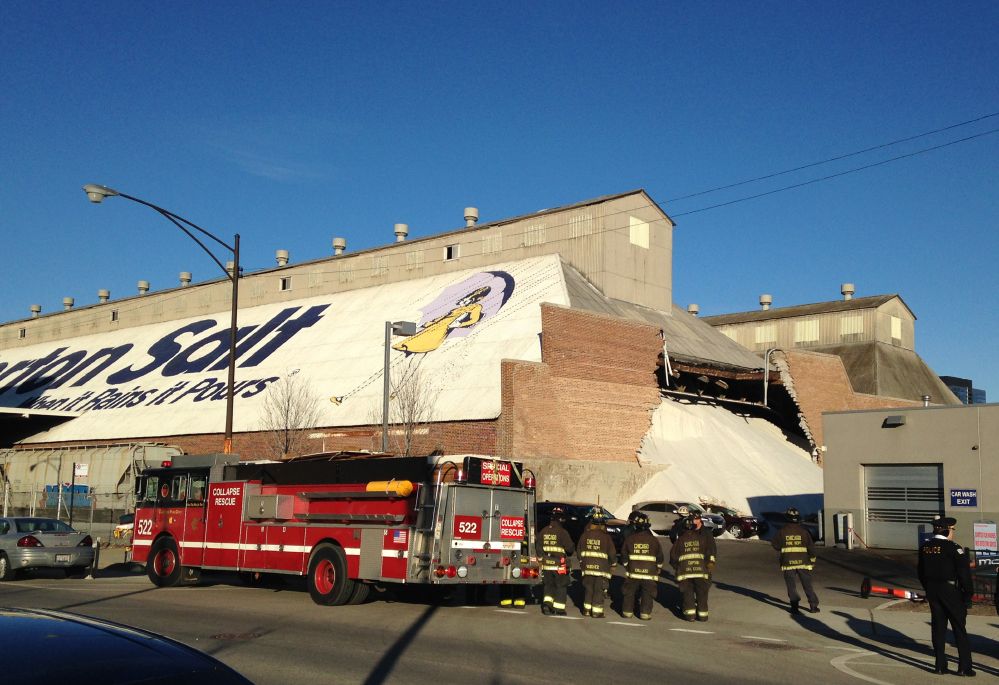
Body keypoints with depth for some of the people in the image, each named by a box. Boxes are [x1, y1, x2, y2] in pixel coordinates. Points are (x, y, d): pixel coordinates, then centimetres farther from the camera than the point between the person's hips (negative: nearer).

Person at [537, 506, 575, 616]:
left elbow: (539, 547, 10)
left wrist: (542, 559, 21)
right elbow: (570, 548, -12)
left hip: (546, 564, 5)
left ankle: (547, 603, 4)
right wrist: (568, 553, 11)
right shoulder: (562, 532, -14)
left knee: (548, 585, 18)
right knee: (561, 586, 7)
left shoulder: (543, 531, 3)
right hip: (560, 565, -4)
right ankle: (559, 609, 8)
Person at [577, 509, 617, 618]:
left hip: (587, 566, 3)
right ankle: (597, 611, 4)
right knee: (599, 589, 3)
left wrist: (581, 561, 23)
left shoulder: (585, 534, -1)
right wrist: (613, 563, 13)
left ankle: (587, 609, 19)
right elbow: (612, 552, -5)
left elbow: (579, 550, 7)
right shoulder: (605, 536, -11)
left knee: (588, 588, 15)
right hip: (601, 567, -3)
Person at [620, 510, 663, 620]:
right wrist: (658, 568, 22)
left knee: (629, 592, 12)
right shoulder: (654, 540, -3)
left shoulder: (629, 539, -4)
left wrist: (626, 566, 21)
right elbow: (659, 557, 6)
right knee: (647, 594, 7)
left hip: (633, 573, 0)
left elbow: (624, 555, 4)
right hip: (649, 573, 0)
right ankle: (645, 613, 4)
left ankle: (627, 612, 14)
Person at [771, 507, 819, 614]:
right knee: (807, 584, 10)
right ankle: (813, 605, 9)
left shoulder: (782, 532, -4)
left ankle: (795, 606, -1)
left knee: (791, 585, 7)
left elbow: (774, 544, 4)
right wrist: (812, 560, 12)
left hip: (788, 562, -1)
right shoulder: (803, 532, -2)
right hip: (803, 562, 1)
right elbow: (811, 547, 0)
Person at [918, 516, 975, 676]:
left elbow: (921, 573, 12)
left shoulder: (924, 547, 6)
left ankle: (940, 665, 11)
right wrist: (968, 594, -6)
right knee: (959, 628, 4)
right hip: (951, 591, -5)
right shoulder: (953, 547, -14)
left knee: (938, 627, 10)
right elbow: (964, 572, -14)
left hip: (932, 591, 6)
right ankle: (964, 666, 6)